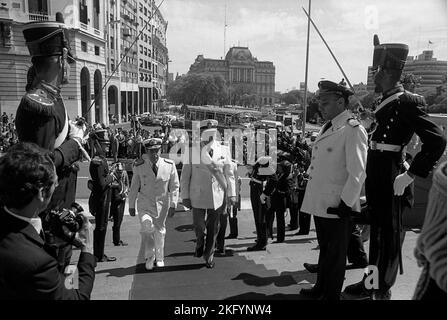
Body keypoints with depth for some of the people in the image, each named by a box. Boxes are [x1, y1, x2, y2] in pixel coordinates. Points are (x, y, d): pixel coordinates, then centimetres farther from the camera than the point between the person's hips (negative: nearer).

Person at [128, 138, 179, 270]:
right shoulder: (139, 166, -8)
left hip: (162, 204, 1)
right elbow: (134, 187, 1)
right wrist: (131, 205, 5)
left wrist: (173, 204, -7)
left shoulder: (169, 165, -8)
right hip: (145, 204, -1)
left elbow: (174, 186, -1)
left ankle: (159, 258, 35)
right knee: (147, 227, -20)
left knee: (160, 231, 13)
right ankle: (149, 256, 5)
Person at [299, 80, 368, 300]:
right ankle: (320, 289, 40)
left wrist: (346, 204, -19)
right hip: (320, 203, 9)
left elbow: (357, 173, -20)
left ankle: (331, 295, 27)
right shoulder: (328, 127, 11)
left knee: (335, 254, 9)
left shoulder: (353, 130, -16)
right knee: (324, 248, 23)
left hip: (337, 207, -8)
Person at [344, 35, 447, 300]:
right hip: (377, 179, 8)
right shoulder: (387, 102, 10)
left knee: (390, 233, 7)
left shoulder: (407, 102, -16)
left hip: (390, 180, -8)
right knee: (377, 231, 19)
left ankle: (383, 290, 24)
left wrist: (410, 175, -21)